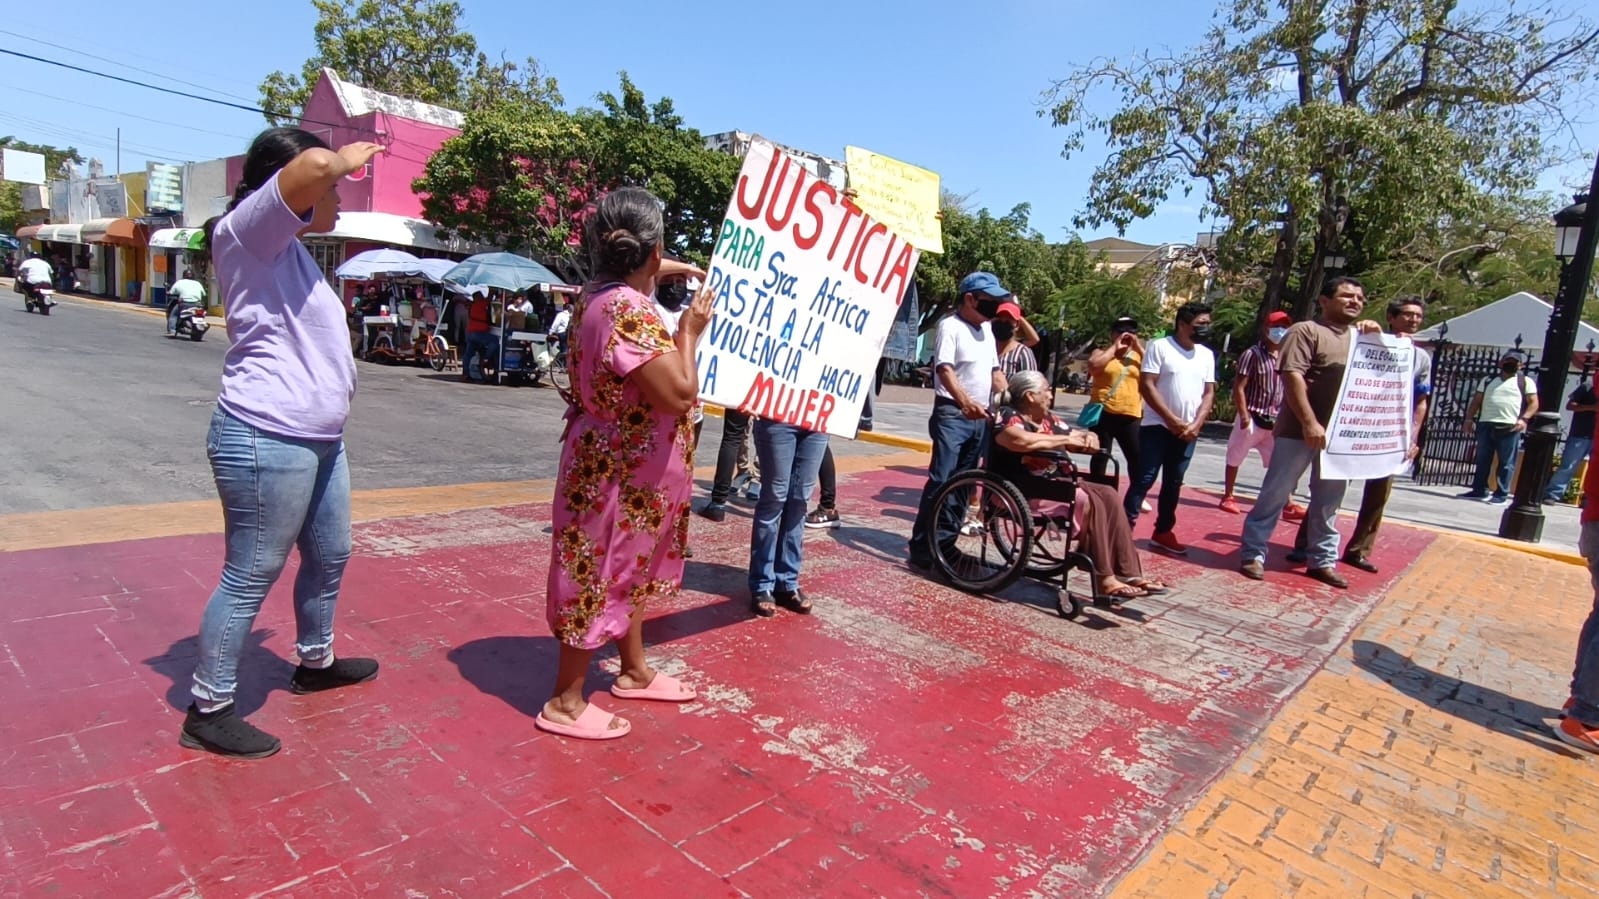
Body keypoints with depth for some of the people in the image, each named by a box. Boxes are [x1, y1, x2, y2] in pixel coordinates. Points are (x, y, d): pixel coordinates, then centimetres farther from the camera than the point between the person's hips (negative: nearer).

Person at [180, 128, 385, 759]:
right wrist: (347, 158, -11)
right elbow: (313, 165, -27)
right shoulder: (246, 231, -11)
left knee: (330, 556, 21)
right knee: (252, 576, 0)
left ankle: (315, 662, 40)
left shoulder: (287, 248, 19)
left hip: (317, 440, 10)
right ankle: (208, 711, 15)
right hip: (267, 440, -10)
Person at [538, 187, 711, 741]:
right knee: (600, 577, 2)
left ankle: (635, 672, 38)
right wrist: (689, 331, -14)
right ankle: (565, 703, 18)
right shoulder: (629, 310, -26)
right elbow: (680, 395, -27)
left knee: (628, 571, 21)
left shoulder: (598, 297, 5)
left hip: (618, 465, 10)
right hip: (621, 472, -10)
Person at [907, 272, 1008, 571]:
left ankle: (944, 543, 17)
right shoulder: (950, 326, -9)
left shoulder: (986, 329, 17)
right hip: (952, 415, -8)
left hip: (980, 418, 8)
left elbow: (995, 372, 22)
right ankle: (921, 548, -6)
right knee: (941, 480, -11)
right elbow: (945, 369, -22)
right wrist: (965, 401, -39)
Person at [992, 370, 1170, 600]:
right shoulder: (1007, 416, -8)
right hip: (1018, 488, -9)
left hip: (1052, 482, 9)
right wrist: (1065, 439, -16)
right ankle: (1104, 580, -19)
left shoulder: (1048, 419, 17)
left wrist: (1088, 437, -1)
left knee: (1108, 494, -9)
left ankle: (1129, 573, -13)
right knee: (1087, 501, -24)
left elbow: (1079, 435, 25)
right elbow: (1022, 441, -29)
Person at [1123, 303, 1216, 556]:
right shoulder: (1160, 347, -7)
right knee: (1144, 479, -7)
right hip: (1157, 427, -5)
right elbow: (1146, 386, -12)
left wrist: (1196, 424, -6)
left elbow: (1209, 393, 9)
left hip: (1188, 431, 5)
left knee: (1173, 484, 11)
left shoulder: (1207, 355, 9)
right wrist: (1171, 419, -14)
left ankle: (1163, 533, 21)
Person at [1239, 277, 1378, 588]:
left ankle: (1323, 560, 24)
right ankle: (1252, 554, 7)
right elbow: (1292, 377, -16)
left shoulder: (1360, 336, 16)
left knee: (1328, 501, 14)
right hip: (1299, 431, -7)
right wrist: (1309, 422, -22)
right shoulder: (1306, 331, -6)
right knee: (1275, 494, -1)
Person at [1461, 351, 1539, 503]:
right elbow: (1476, 401, 17)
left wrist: (1524, 419, -13)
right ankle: (1479, 490, 14)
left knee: (1506, 462, -2)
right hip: (1486, 424, 4)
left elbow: (1533, 403, 2)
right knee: (1482, 460, 7)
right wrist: (1469, 418, 5)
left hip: (1510, 427, -3)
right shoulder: (1488, 380, 19)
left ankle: (1501, 494, 1)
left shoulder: (1525, 381, 9)